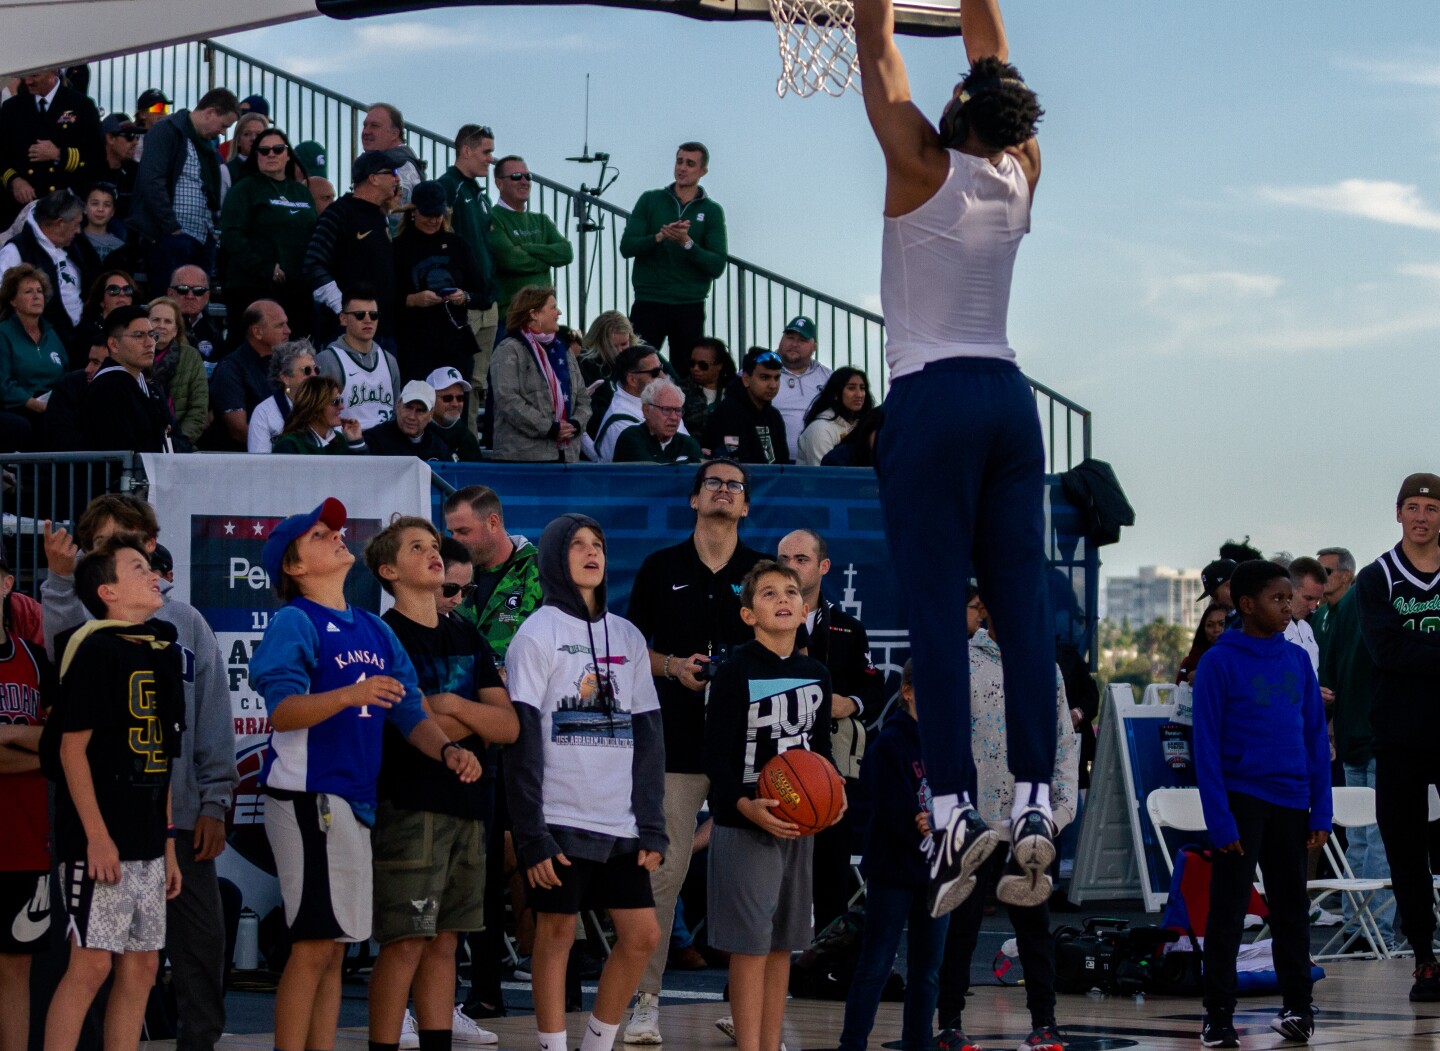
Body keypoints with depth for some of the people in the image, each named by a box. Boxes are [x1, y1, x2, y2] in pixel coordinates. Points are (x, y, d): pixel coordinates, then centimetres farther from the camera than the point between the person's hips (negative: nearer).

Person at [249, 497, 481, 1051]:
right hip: (309, 795, -8)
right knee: (314, 945, -9)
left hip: (356, 797, 8)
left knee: (332, 947, 10)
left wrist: (447, 749, -4)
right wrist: (350, 694, -34)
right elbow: (283, 711, -19)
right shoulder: (294, 623, -6)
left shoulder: (374, 630, 16)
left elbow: (409, 711, 14)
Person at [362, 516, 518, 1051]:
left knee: (444, 941, 8)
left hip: (467, 805, 7)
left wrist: (453, 707, -8)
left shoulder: (467, 638, 18)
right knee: (406, 941, -9)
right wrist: (478, 720, 0)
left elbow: (509, 726, 8)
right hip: (410, 805, -7)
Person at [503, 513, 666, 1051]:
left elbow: (648, 737, 13)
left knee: (642, 934, 2)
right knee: (556, 933, -1)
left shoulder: (627, 637, 13)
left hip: (621, 823, 5)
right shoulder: (539, 632, -2)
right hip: (561, 820, -5)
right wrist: (530, 835, -12)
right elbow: (522, 740, -7)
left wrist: (652, 826, 5)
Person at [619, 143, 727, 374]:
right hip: (648, 303, 0)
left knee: (687, 376, 2)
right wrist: (659, 237, -18)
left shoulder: (712, 211, 5)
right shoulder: (650, 200, 7)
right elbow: (626, 247, -1)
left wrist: (687, 243, -18)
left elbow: (717, 266, -3)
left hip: (689, 306, 0)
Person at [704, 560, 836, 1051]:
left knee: (783, 944, 10)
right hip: (744, 825, -6)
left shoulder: (815, 674, 9)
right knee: (750, 945, -6)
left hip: (799, 825, 6)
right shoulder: (735, 673, -9)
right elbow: (716, 756, -12)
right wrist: (747, 806, -26)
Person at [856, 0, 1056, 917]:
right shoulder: (1022, 172, 6)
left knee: (935, 613, -7)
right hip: (1009, 396, 5)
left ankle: (956, 811, -13)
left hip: (931, 400, -5)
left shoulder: (923, 165, -7)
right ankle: (1036, 801, -2)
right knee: (1023, 607, 2)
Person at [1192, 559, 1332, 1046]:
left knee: (1292, 906, 11)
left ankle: (1298, 1005, 20)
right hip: (1241, 799, -4)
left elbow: (1316, 740, 10)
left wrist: (1321, 811, 4)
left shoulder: (1297, 660, 7)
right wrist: (1219, 819, -13)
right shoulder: (1218, 662, -6)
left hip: (1291, 804, 4)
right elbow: (1206, 746, -8)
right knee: (1227, 913, -1)